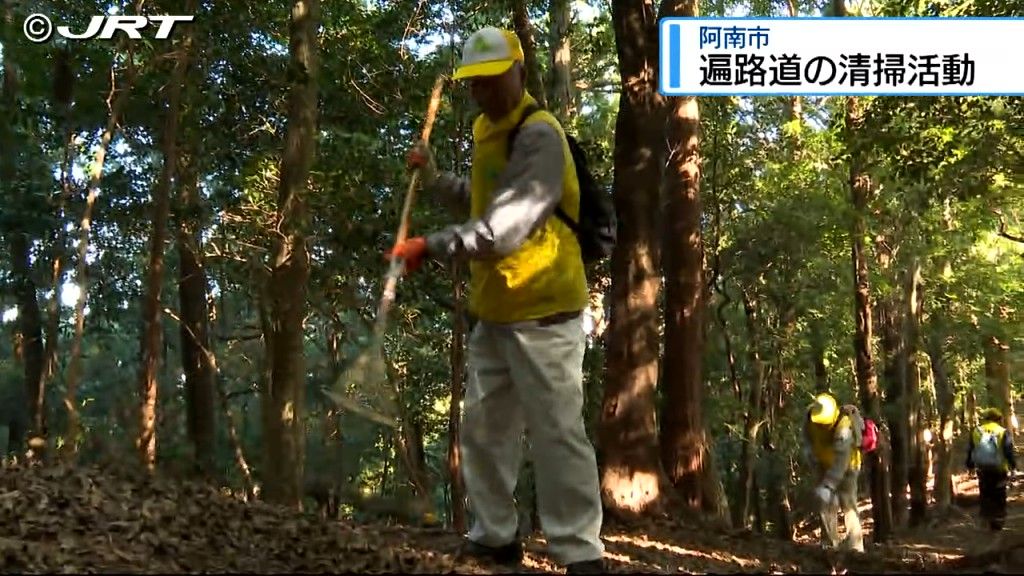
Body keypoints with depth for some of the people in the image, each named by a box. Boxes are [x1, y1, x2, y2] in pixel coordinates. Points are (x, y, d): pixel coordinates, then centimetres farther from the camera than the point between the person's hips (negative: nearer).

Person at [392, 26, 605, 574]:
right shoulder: (487, 131, 12)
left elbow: (503, 228, -28)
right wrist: (431, 175, 13)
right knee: (482, 426, 15)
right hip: (493, 310, 10)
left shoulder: (539, 136, -18)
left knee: (556, 433, -6)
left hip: (541, 309, -9)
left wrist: (431, 246, -24)